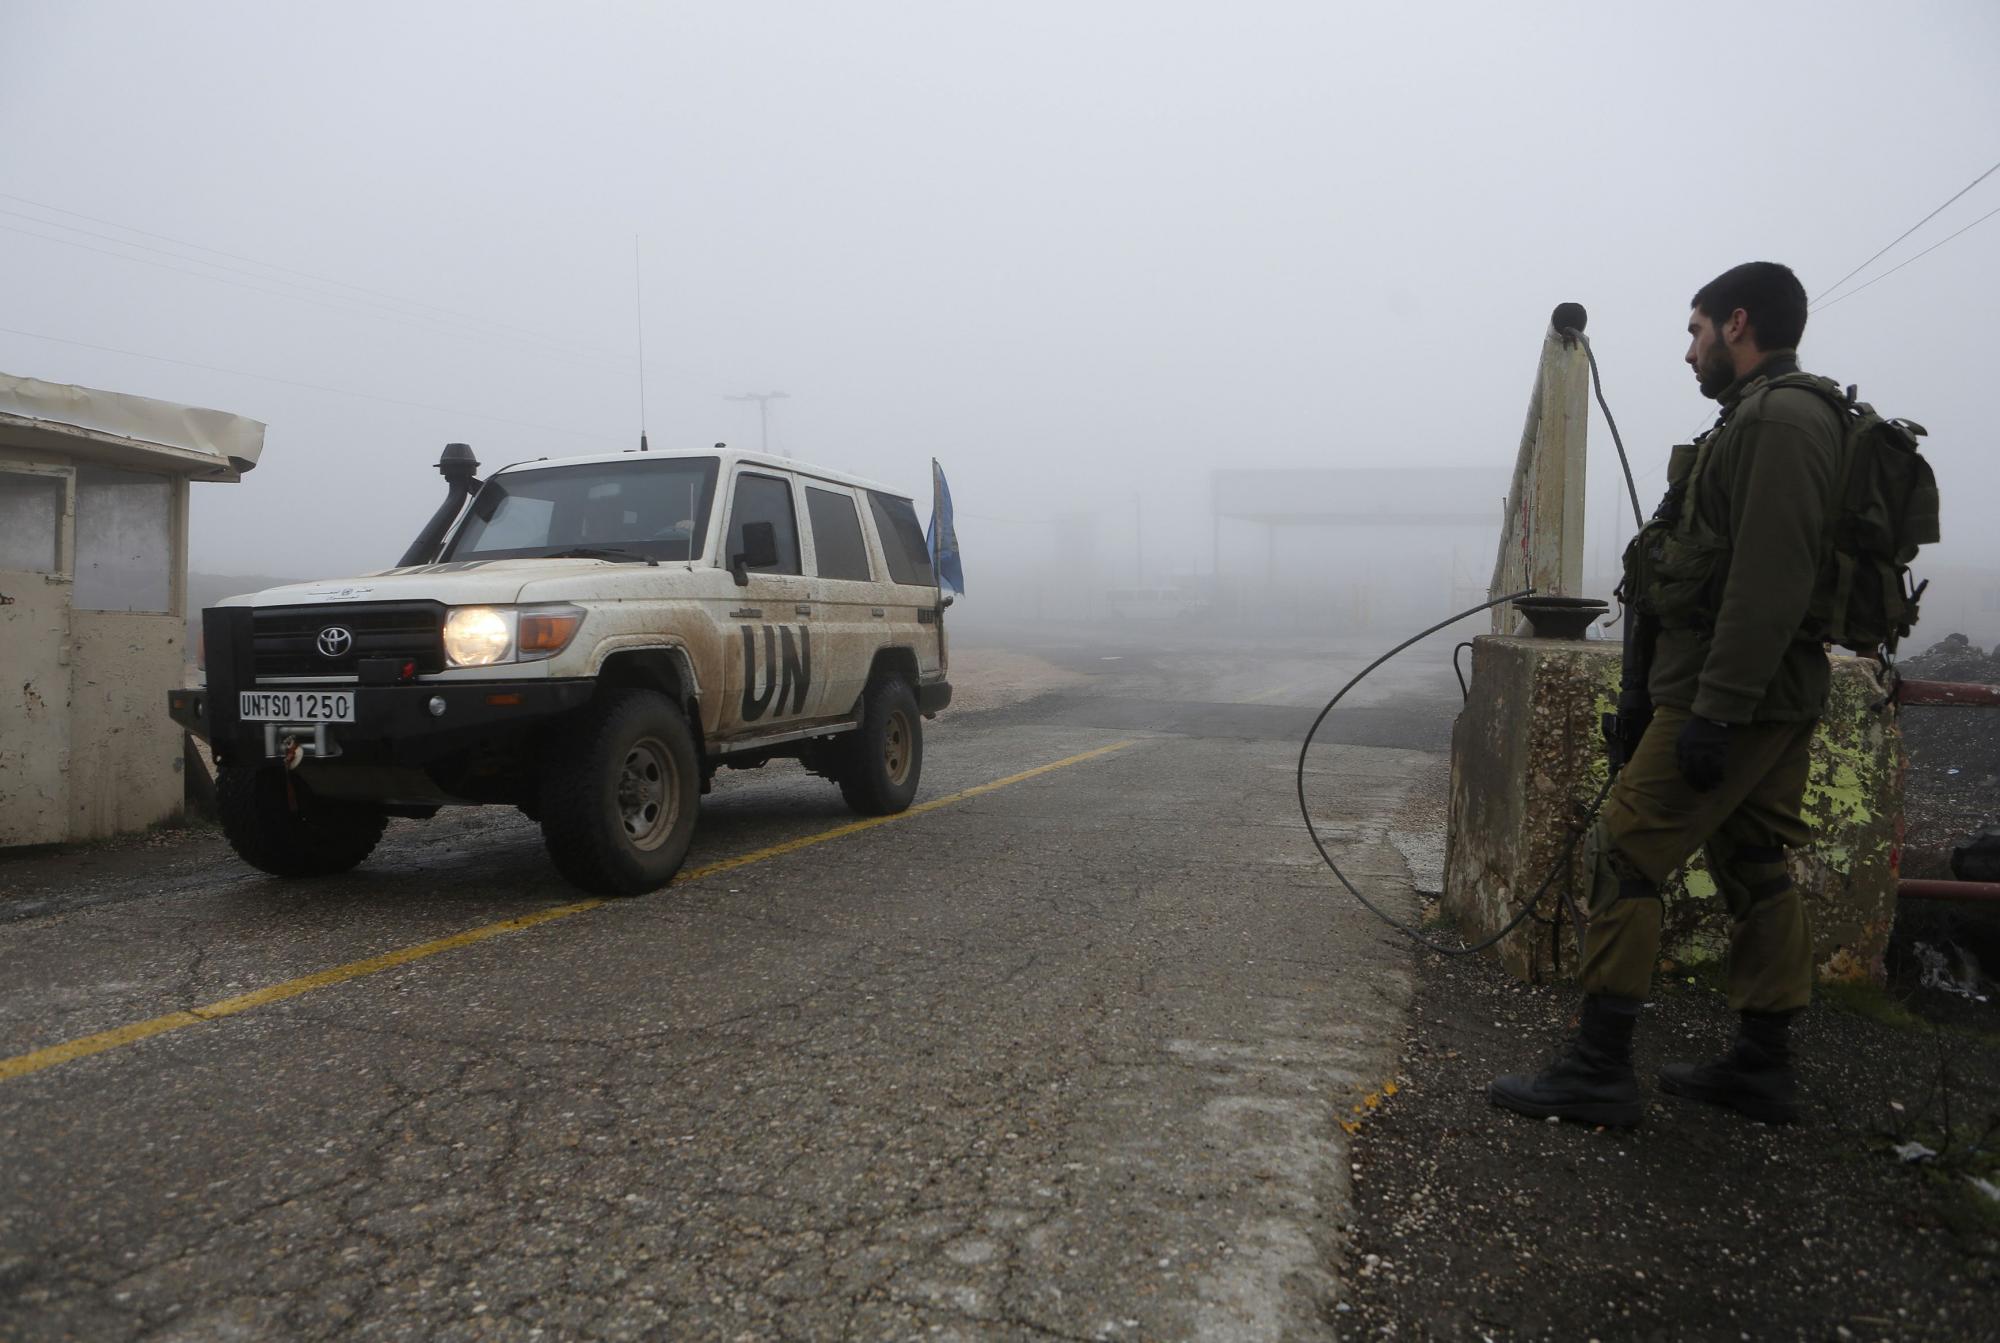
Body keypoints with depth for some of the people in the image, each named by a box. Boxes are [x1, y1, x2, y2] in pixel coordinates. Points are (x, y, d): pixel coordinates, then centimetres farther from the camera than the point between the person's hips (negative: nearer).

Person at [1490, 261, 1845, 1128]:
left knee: (1622, 855, -8)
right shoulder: (1773, 419, 18)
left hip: (1735, 697, -11)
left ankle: (1599, 1071, -3)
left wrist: (1713, 712, -24)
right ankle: (1761, 1067, 23)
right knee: (1754, 871, 13)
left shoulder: (1776, 421, -14)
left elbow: (1767, 585, -23)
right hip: (1772, 697, 11)